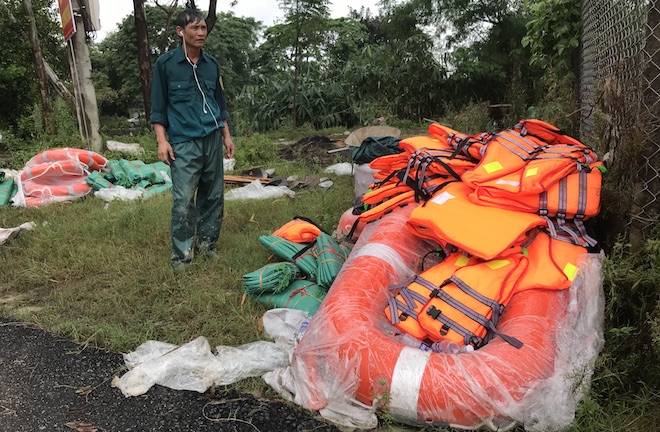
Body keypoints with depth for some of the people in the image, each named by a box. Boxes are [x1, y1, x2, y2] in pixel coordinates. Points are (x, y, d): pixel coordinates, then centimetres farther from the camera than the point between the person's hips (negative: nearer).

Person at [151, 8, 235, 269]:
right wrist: (162, 140, -7)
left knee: (213, 195, 7)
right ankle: (182, 255, 0)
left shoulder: (212, 64, 12)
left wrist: (226, 136, 16)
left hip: (212, 139, 5)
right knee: (183, 201, -10)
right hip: (183, 142, -4)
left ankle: (207, 244, 20)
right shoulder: (165, 64, -1)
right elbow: (158, 106, 1)